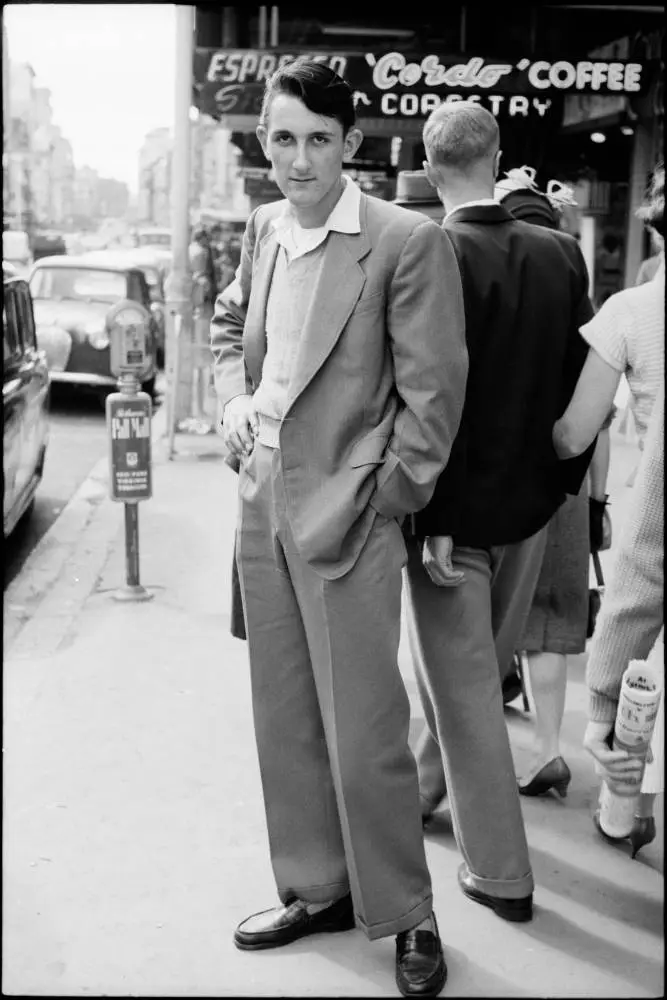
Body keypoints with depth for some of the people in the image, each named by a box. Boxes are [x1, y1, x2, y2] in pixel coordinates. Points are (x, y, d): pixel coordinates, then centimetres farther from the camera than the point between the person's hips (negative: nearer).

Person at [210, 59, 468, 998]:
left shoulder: (408, 241, -12)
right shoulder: (263, 228, 8)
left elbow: (433, 391, -11)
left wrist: (384, 501, -10)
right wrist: (235, 401, 4)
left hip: (345, 516, -7)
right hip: (263, 505, 7)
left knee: (364, 733, 0)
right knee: (284, 720, 16)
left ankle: (405, 915, 21)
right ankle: (317, 889, 34)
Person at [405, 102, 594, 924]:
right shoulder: (560, 254, -1)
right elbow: (581, 381, 4)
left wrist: (433, 520, -17)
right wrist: (567, 480, 13)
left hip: (457, 513, -6)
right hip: (531, 504, 6)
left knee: (465, 687, 5)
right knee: (475, 666, 22)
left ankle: (500, 873, 13)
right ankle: (422, 787, 43)